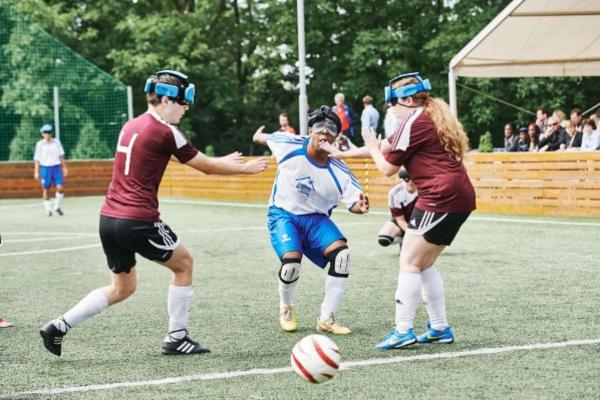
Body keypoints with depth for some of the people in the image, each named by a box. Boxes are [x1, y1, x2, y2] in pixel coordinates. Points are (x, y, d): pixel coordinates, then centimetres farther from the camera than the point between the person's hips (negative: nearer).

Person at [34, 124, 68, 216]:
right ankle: (48, 209, 14)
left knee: (60, 188, -7)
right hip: (45, 168, -2)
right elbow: (37, 159, -1)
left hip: (56, 167, 2)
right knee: (46, 189, 4)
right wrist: (36, 171, -6)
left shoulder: (56, 142, 5)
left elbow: (61, 155, 12)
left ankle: (57, 207, 12)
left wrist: (64, 167, 11)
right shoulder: (40, 144, -2)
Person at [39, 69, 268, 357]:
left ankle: (58, 327, 10)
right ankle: (176, 339, 16)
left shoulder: (131, 126, 16)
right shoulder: (166, 132, -9)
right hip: (138, 222, -8)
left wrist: (221, 161, 33)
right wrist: (247, 168, 15)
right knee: (184, 265, 14)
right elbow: (207, 167, 1)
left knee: (123, 287, 20)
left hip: (108, 218, 8)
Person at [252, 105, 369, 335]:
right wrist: (258, 137, 30)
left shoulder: (339, 171, -12)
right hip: (283, 215, -2)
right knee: (292, 261, -27)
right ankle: (286, 308, 8)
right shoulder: (290, 146, -14)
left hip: (316, 219, 2)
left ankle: (326, 319, -9)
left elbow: (353, 203, -14)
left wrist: (360, 206, -38)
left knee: (342, 254, -22)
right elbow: (265, 138, 7)